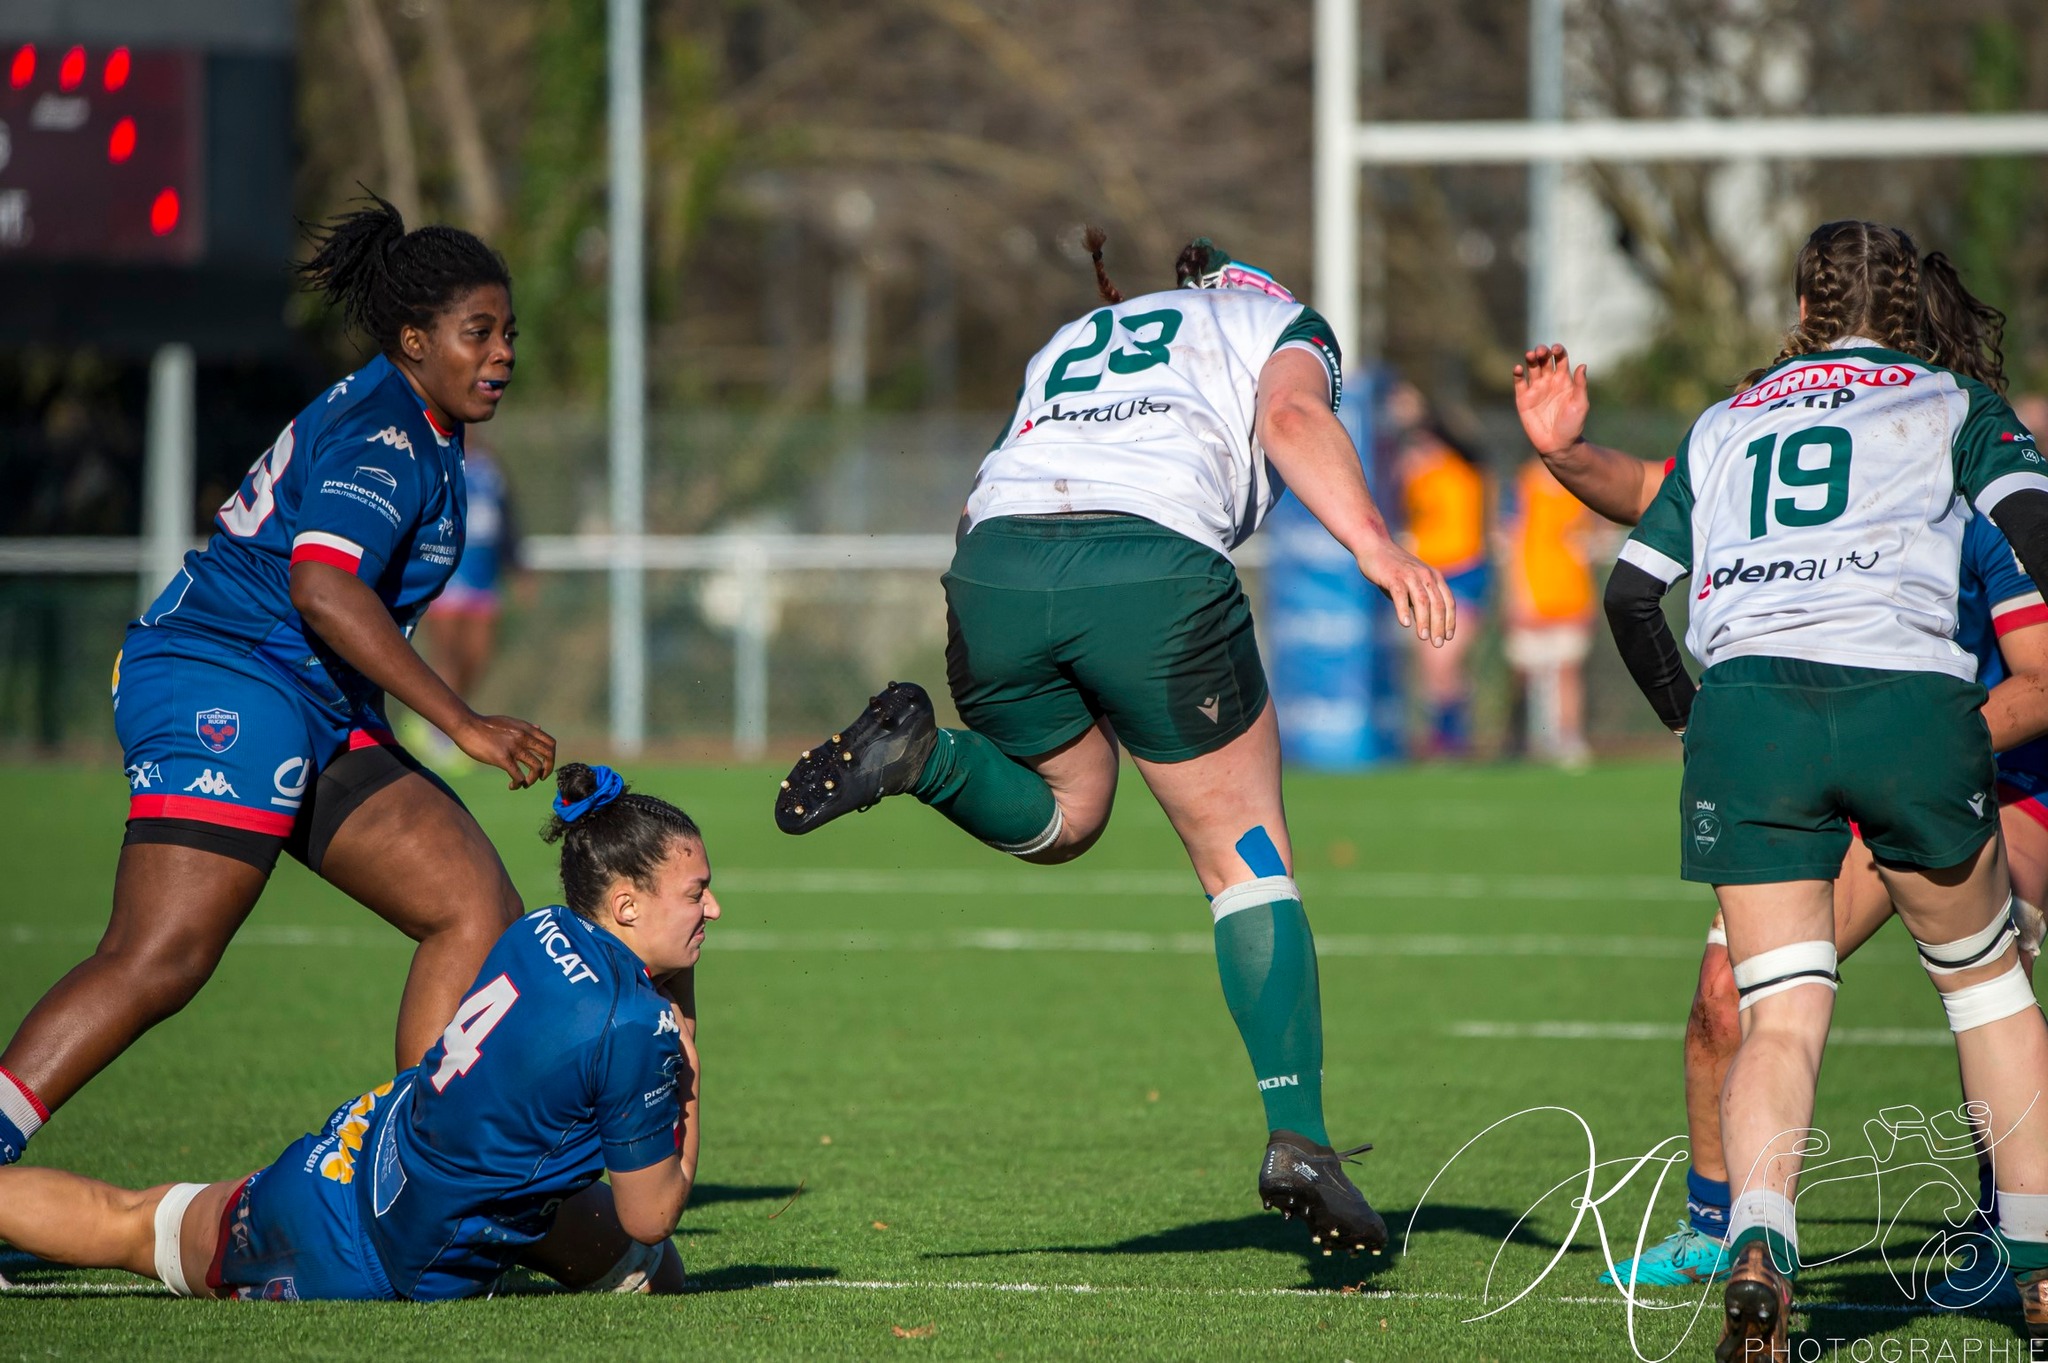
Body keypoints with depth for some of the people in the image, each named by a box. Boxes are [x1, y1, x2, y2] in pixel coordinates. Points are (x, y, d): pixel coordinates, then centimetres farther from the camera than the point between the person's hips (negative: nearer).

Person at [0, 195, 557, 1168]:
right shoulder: (387, 439, -14)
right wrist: (462, 723, -30)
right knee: (160, 960, -20)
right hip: (226, 688, -10)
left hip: (320, 719, 10)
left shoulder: (411, 429, 18)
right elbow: (322, 586, -30)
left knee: (480, 911, 0)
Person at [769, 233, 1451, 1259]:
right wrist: (1374, 546, -14)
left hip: (991, 565, 4)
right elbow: (1291, 418, 0)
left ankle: (918, 754, -3)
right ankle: (1297, 1140, -2)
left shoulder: (1070, 339, 38)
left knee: (1061, 817, 27)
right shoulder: (1284, 325, 24)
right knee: (1247, 856, 8)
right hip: (1155, 569, -4)